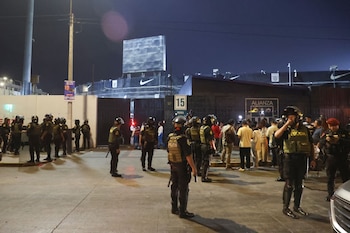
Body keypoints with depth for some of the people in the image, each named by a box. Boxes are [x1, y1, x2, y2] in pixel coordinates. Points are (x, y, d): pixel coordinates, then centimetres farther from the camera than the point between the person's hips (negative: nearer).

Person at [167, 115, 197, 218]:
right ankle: (182, 212, 10)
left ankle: (174, 208, 31)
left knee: (174, 186, 18)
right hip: (182, 166, -7)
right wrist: (193, 168, -18)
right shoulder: (183, 138, -23)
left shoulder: (169, 137, -2)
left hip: (173, 165, 7)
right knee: (183, 189, 3)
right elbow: (188, 155, -24)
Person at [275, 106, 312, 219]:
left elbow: (310, 144, 14)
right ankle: (285, 208, 8)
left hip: (302, 159, 4)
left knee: (299, 184, 14)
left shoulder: (305, 129, 7)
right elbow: (277, 135, -23)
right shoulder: (287, 129, -3)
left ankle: (297, 206, 28)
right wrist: (287, 124, -19)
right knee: (289, 184, -1)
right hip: (290, 158, -4)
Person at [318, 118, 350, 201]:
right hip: (330, 158, 2)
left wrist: (339, 139, -22)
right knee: (330, 178, 9)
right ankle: (330, 194, 19)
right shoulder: (326, 133, 3)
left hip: (342, 158, -2)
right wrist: (326, 139, -18)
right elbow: (320, 144, -2)